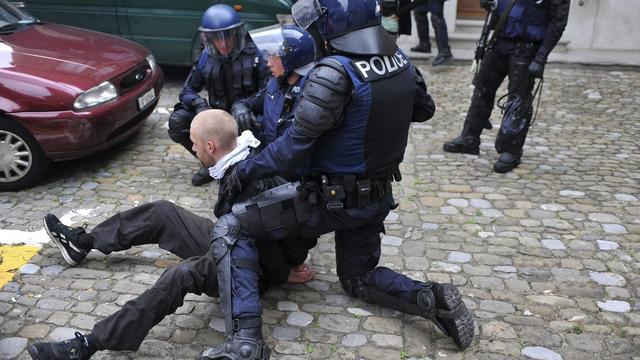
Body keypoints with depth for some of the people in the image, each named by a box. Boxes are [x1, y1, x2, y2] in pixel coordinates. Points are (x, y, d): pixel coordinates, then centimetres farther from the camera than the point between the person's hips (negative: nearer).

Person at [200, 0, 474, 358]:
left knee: (229, 229, -2)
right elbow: (424, 109, 12)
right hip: (378, 197, 7)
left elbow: (296, 144, -24)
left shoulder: (335, 73, -27)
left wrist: (247, 168, -10)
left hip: (332, 199, -7)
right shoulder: (401, 60, -4)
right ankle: (432, 297, 6)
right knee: (358, 277, 28)